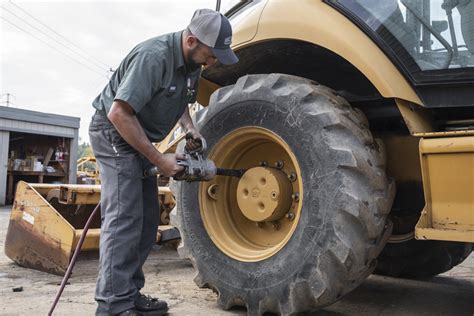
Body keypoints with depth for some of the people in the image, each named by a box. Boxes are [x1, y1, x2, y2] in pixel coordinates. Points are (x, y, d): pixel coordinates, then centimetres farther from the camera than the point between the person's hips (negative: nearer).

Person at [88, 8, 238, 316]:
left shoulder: (192, 62, 0)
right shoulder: (153, 56, -27)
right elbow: (119, 113, -30)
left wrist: (190, 128, -2)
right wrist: (159, 160, -26)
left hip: (139, 137, 9)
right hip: (114, 131, -9)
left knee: (147, 220, 7)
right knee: (124, 217, -16)